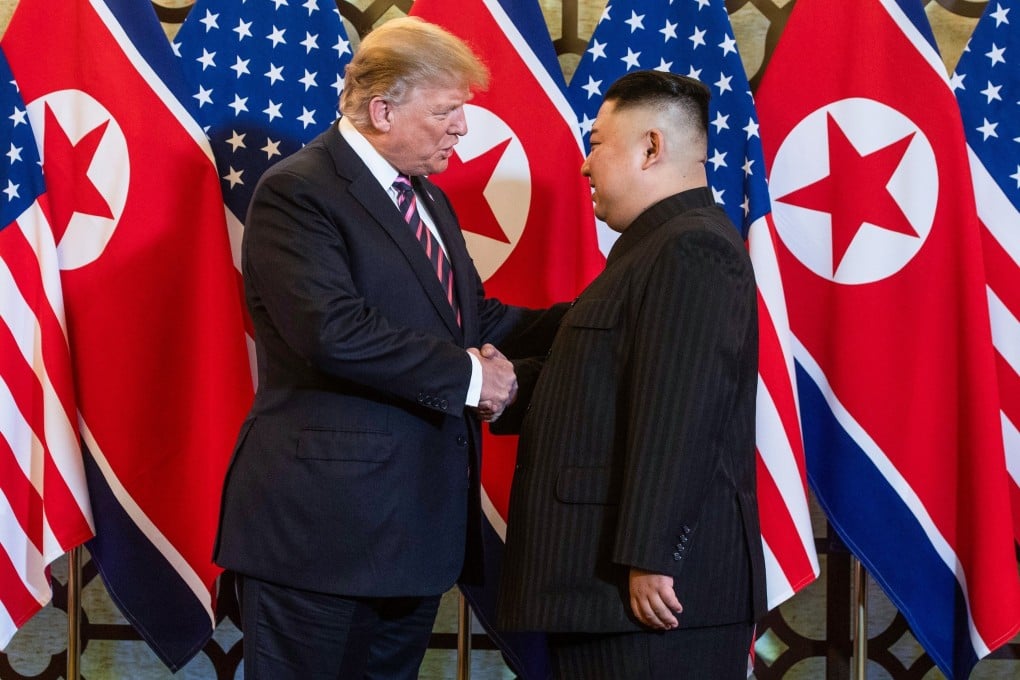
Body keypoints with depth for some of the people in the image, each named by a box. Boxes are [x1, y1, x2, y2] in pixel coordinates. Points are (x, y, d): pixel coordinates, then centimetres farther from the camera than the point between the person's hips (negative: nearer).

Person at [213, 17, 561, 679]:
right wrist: (467, 374, -19)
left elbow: (471, 317, 19)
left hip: (419, 520, 9)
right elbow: (333, 331, -25)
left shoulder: (430, 200, 19)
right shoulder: (297, 192, -12)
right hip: (324, 525, -9)